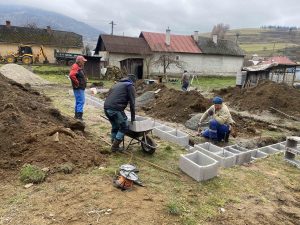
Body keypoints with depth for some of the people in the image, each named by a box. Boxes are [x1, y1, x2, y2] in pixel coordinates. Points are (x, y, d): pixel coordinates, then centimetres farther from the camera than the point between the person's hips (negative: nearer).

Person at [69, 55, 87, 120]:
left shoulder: (79, 67, 16)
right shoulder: (75, 67, -16)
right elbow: (71, 75, -32)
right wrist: (77, 82, -24)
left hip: (81, 88, 11)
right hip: (78, 88, -11)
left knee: (79, 101, 16)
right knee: (81, 101, -11)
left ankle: (77, 115, 26)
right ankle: (79, 115, -7)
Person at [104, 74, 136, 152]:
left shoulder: (117, 84, 31)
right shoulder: (130, 86, 8)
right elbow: (132, 103, 2)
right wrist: (133, 118, 8)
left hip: (106, 108, 8)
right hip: (116, 109, -8)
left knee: (115, 127, 22)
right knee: (124, 127, 7)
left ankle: (114, 145, 28)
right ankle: (115, 146, 8)